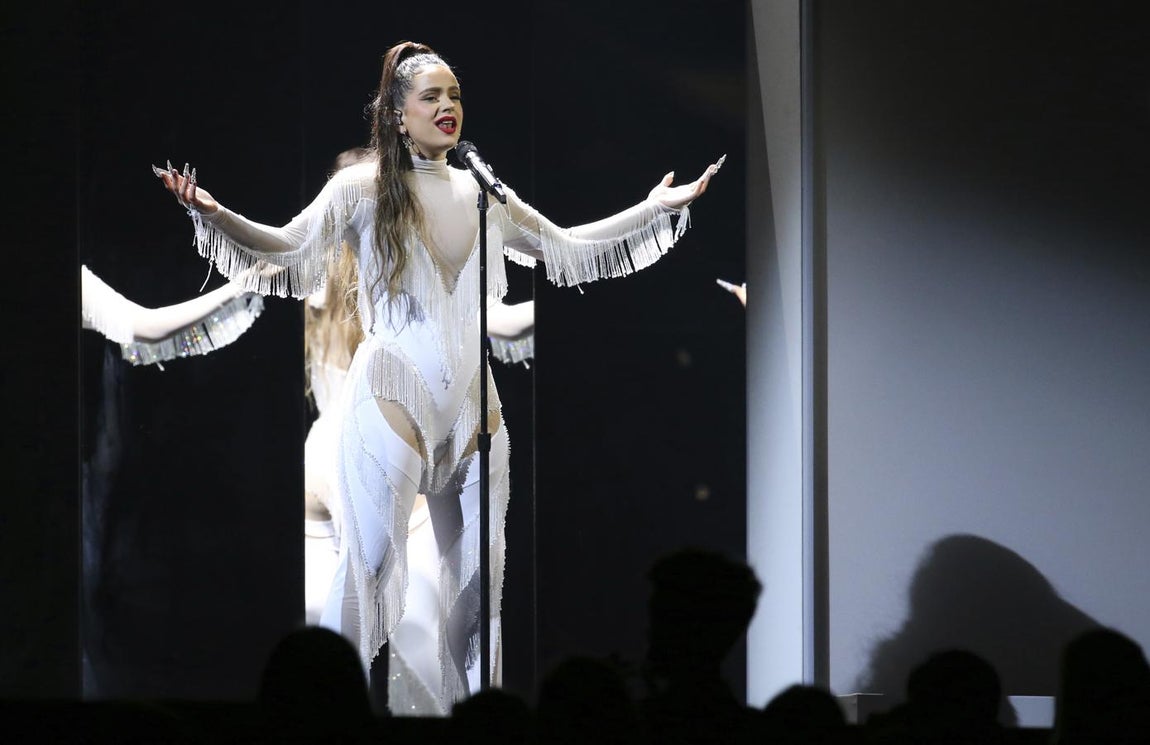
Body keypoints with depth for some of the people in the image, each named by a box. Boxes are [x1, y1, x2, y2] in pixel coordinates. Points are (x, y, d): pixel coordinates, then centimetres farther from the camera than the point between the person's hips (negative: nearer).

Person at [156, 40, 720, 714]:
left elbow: (568, 247, 22)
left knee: (478, 571, 7)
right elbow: (292, 248, -10)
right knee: (372, 558, -8)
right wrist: (213, 212, -25)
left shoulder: (483, 195, 12)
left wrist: (661, 206, 22)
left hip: (472, 400, 5)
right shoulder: (364, 188, -1)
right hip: (394, 398, -5)